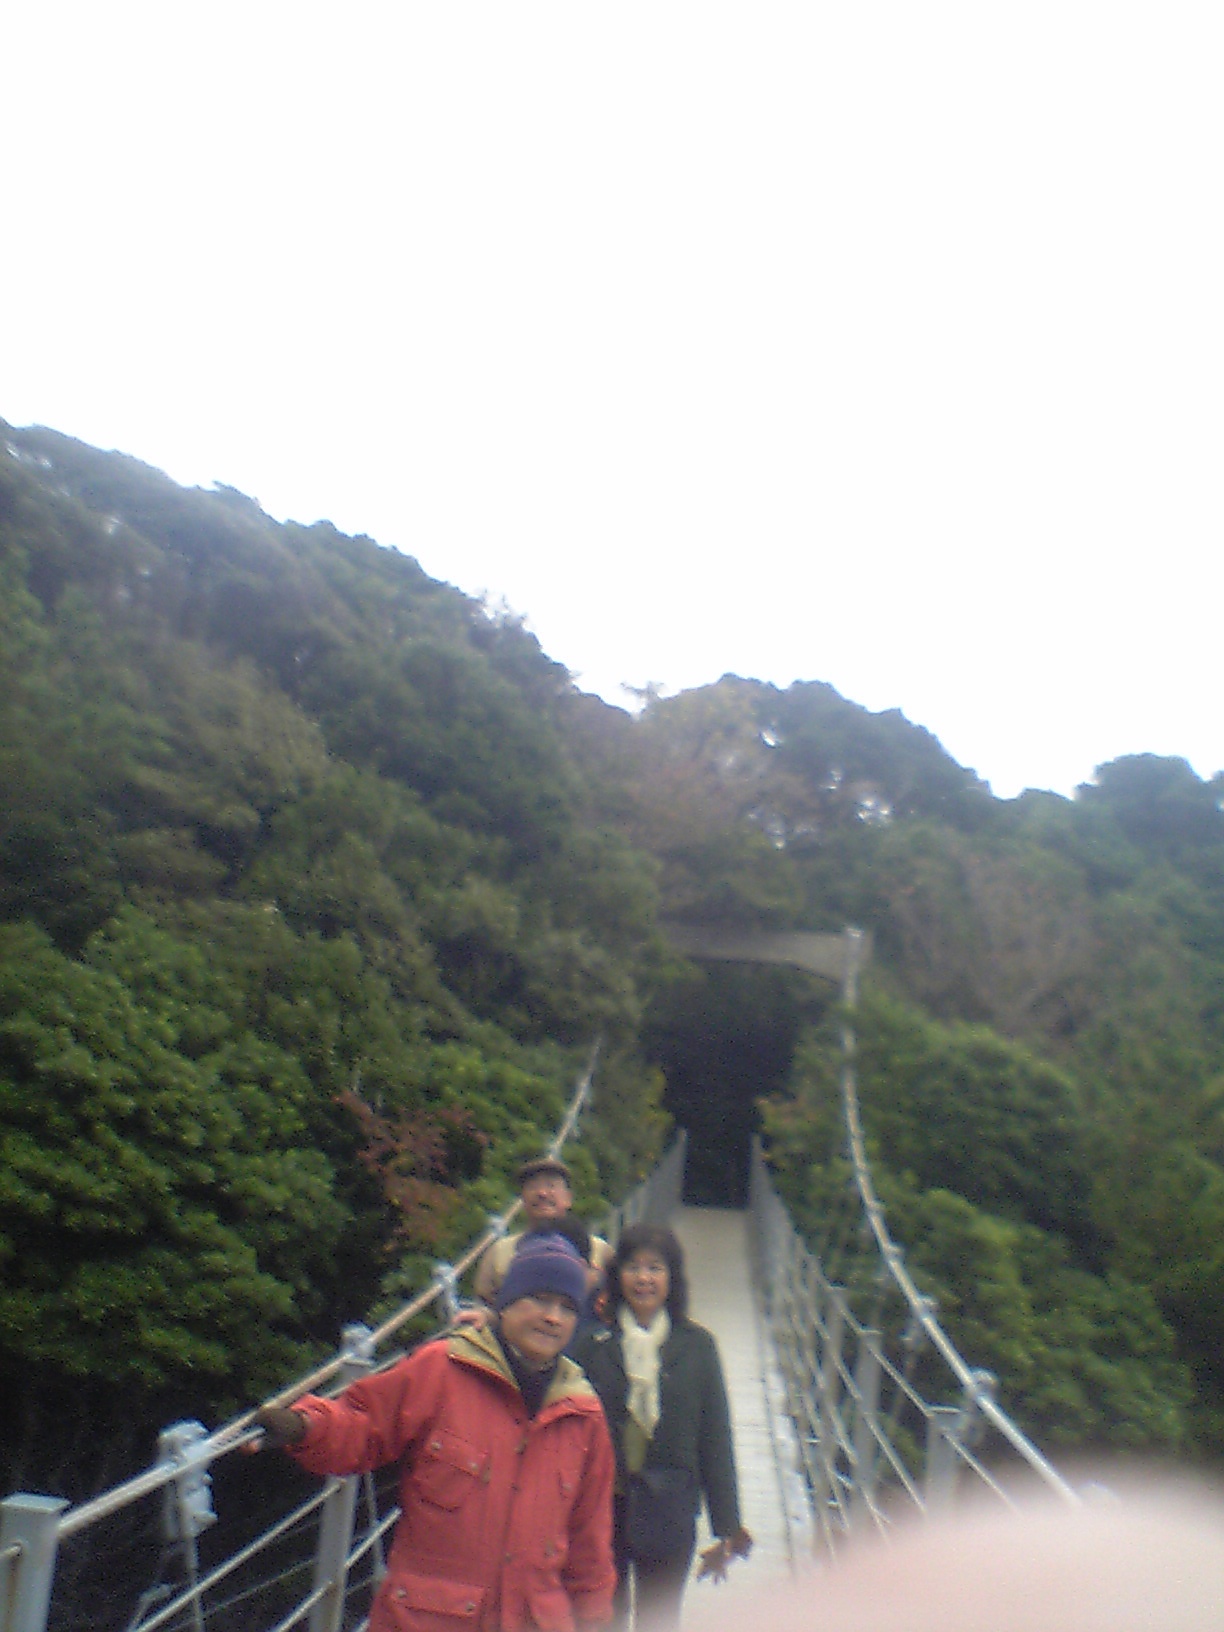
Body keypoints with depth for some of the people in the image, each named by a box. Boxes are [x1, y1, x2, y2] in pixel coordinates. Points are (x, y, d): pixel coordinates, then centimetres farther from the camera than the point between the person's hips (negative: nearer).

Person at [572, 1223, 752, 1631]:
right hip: (600, 1505, 0)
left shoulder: (696, 1345, 0)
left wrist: (727, 1527, 2)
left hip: (668, 1515, 0)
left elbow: (715, 1439, 2)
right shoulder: (593, 1342, -3)